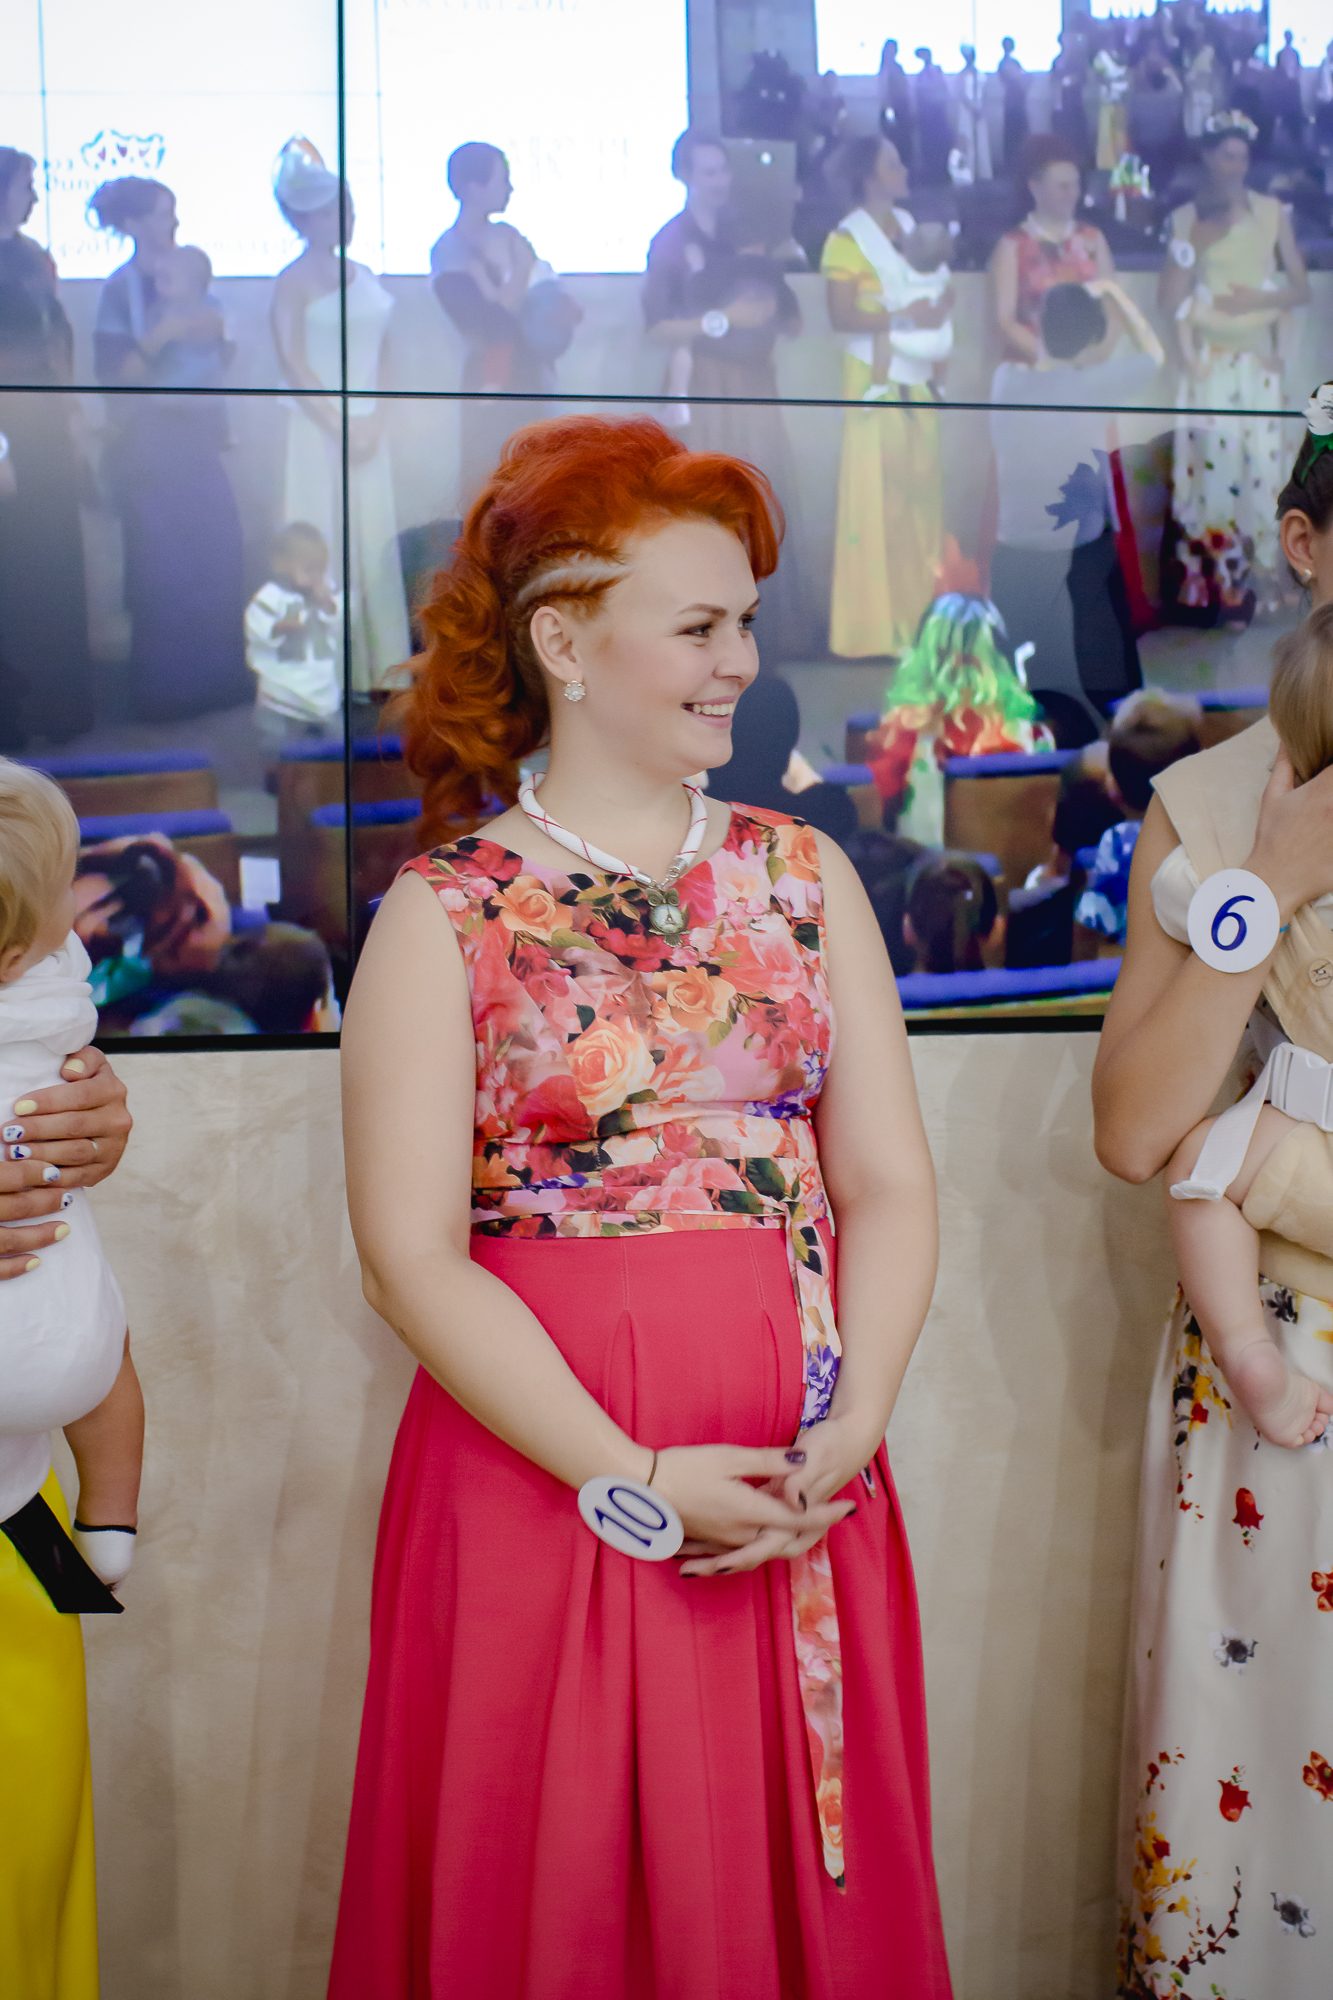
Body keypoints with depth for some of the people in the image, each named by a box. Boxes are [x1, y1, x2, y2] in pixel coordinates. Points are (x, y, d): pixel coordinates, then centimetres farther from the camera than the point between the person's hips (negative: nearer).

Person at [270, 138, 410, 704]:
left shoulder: (363, 276, 13)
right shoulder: (294, 282, -5)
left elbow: (381, 351, 13)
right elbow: (293, 362, -9)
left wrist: (373, 417, -1)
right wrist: (340, 423, -13)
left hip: (368, 427, 6)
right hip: (321, 427, -6)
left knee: (373, 541, 6)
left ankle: (376, 667, 10)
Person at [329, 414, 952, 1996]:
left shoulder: (803, 877, 8)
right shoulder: (445, 914, -4)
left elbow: (890, 1184, 4)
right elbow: (411, 1255, -10)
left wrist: (852, 1427, -10)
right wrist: (631, 1481, -14)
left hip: (805, 1493, 4)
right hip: (541, 1482, -3)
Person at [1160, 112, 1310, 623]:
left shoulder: (1273, 212, 7)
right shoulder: (1186, 218, 4)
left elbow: (1301, 289, 6)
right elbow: (1169, 302, -3)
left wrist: (1258, 299, -11)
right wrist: (1195, 244, -12)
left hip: (1259, 361, 1)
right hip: (1208, 363, -1)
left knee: (1258, 465, -1)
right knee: (1211, 465, -6)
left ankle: (1255, 578, 6)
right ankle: (1211, 583, -1)